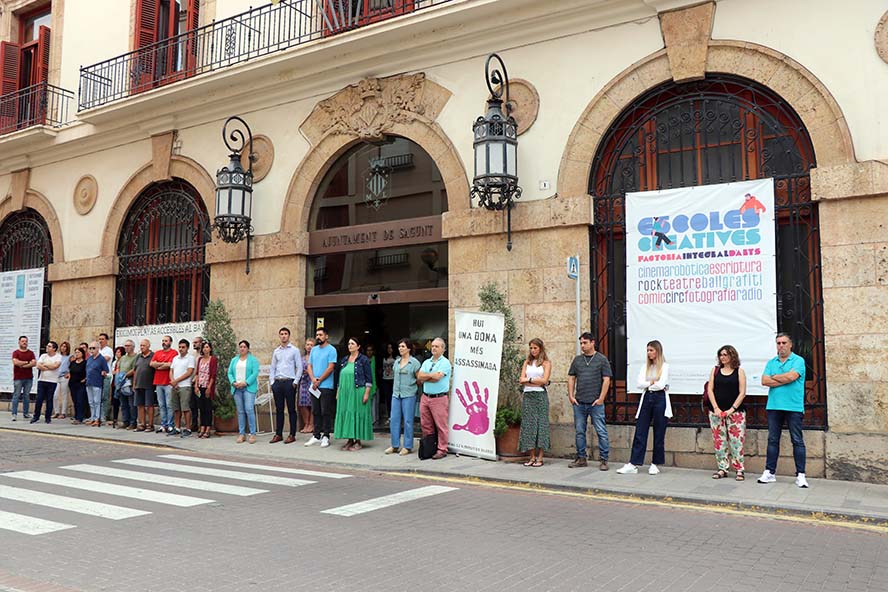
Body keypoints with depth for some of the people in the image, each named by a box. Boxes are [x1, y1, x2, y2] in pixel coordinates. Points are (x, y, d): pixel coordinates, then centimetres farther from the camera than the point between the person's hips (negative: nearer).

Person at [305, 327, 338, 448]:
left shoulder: (331, 350, -6)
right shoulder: (314, 350, 14)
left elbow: (331, 368, -12)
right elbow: (309, 366, 12)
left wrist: (319, 381, -12)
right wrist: (313, 379, -7)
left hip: (326, 386, -6)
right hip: (314, 386, 6)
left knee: (326, 412, -3)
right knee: (316, 412, 10)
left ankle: (326, 436, 2)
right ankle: (316, 435, 17)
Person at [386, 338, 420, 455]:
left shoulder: (415, 362, -4)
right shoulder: (396, 362, 13)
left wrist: (413, 388, 7)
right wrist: (395, 390, 15)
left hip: (409, 395, -6)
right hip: (396, 394, 6)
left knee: (408, 421, -2)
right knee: (394, 420, 4)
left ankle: (407, 447, 6)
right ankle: (395, 445, 13)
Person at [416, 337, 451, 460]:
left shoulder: (445, 363, -5)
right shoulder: (426, 362, 16)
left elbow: (436, 378, -16)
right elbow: (419, 377, 2)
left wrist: (425, 377, -2)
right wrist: (432, 375, -9)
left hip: (439, 398, -6)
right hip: (425, 397, 7)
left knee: (440, 426, -2)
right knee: (425, 425, 10)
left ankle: (442, 450, 4)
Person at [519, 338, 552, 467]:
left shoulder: (546, 363, 5)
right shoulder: (527, 362, 16)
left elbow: (544, 380, -7)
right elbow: (522, 380, 4)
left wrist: (528, 380, -3)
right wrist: (537, 381, -6)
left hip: (540, 396, -4)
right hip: (528, 396, 4)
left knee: (541, 424, -5)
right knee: (528, 424, 0)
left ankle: (540, 458, -1)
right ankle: (532, 457, 6)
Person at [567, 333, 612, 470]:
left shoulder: (602, 359, 0)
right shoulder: (577, 360, 11)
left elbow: (606, 380, -4)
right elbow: (571, 378, 14)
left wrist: (601, 398, -10)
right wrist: (571, 396, 4)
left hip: (595, 403, -4)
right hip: (579, 403, 4)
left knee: (601, 432, -3)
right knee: (579, 432, 9)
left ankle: (603, 460, 4)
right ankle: (581, 458, 19)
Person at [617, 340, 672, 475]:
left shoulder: (664, 366, -2)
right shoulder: (645, 366, 12)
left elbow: (661, 385, -14)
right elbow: (639, 383, 1)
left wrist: (647, 385, -1)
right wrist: (652, 383, -9)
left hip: (660, 399, -4)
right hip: (646, 399, 4)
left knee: (659, 434, 4)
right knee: (640, 432, 0)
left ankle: (656, 464, 14)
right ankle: (634, 464, 0)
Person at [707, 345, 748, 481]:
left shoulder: (739, 371, 2)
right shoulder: (715, 370, 9)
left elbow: (742, 393, -3)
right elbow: (710, 390, 5)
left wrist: (732, 409, -11)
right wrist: (716, 408, -6)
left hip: (735, 412, -3)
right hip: (717, 411, 3)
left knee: (736, 441, -4)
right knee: (719, 441, 4)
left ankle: (739, 469, 3)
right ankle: (722, 469, 12)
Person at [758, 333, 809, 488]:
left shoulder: (798, 360, -1)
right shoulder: (771, 362, 13)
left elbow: (791, 376, -17)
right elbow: (764, 381, 0)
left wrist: (774, 377, -1)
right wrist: (784, 380, -10)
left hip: (793, 407, -4)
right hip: (774, 406, 4)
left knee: (797, 441, -1)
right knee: (772, 440, 8)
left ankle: (800, 475, 3)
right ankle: (770, 472, 13)